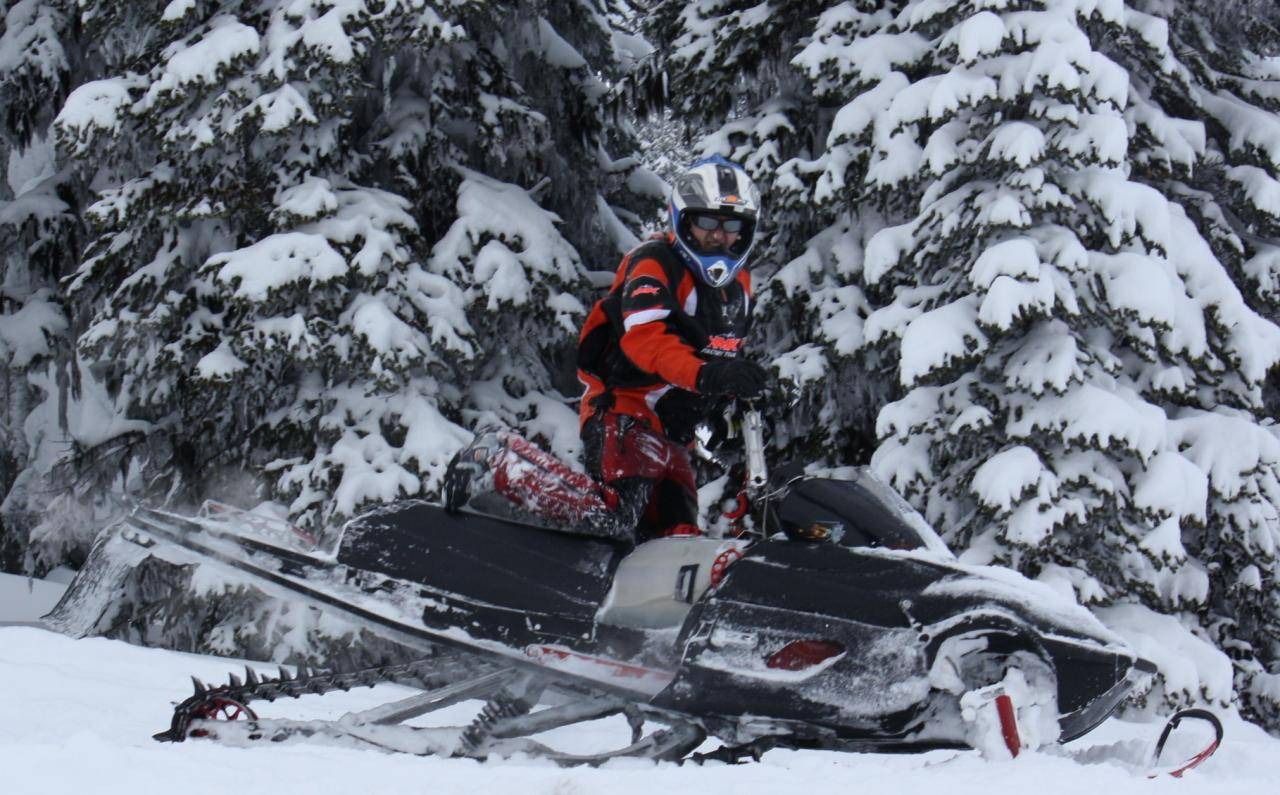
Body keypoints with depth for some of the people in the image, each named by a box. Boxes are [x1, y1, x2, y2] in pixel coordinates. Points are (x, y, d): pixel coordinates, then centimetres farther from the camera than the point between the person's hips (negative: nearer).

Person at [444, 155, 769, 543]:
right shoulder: (654, 265, -11)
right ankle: (496, 459, -11)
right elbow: (645, 339, -29)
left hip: (672, 431, 9)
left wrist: (734, 401, 9)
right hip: (624, 412, -9)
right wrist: (705, 374, -45)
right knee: (613, 518, -26)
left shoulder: (738, 283, 16)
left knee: (678, 536, 0)